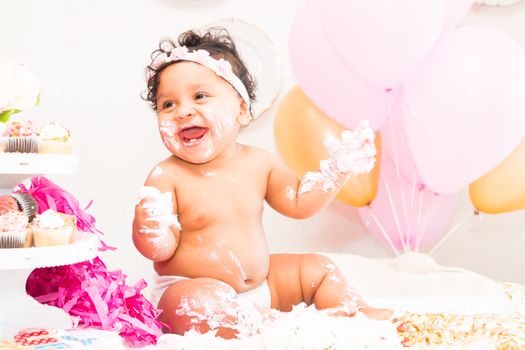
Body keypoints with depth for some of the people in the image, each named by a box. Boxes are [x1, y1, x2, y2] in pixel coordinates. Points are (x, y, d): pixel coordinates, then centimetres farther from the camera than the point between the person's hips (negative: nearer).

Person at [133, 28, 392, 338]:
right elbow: (161, 249, -16)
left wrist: (337, 169, 1)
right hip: (193, 289, -6)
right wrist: (150, 226, -38)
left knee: (318, 269, 12)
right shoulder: (167, 177, -14)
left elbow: (298, 202, 12)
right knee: (201, 306, -39)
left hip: (260, 283, 6)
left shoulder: (258, 163, 0)